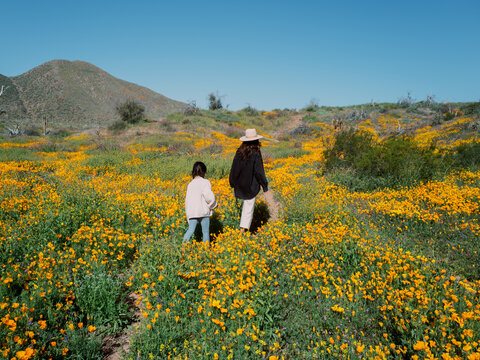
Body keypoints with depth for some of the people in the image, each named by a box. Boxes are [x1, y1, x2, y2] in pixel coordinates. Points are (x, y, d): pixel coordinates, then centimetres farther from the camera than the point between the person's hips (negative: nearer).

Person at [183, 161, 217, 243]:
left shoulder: (190, 184, 12)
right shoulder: (205, 182, -6)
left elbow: (187, 199, 15)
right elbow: (209, 197, -17)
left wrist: (188, 214, 22)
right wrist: (213, 205, 2)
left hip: (192, 212, 4)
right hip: (203, 212, -4)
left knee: (191, 230, 5)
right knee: (205, 232, 7)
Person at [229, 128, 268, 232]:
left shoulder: (239, 152, -2)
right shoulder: (256, 153, -16)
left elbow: (234, 168, 4)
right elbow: (259, 171, -15)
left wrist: (232, 182, 17)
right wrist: (265, 185, -5)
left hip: (239, 184, 5)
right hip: (251, 184, -5)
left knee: (246, 201, 27)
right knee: (249, 204, 5)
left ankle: (243, 226, 28)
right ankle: (243, 227, 5)